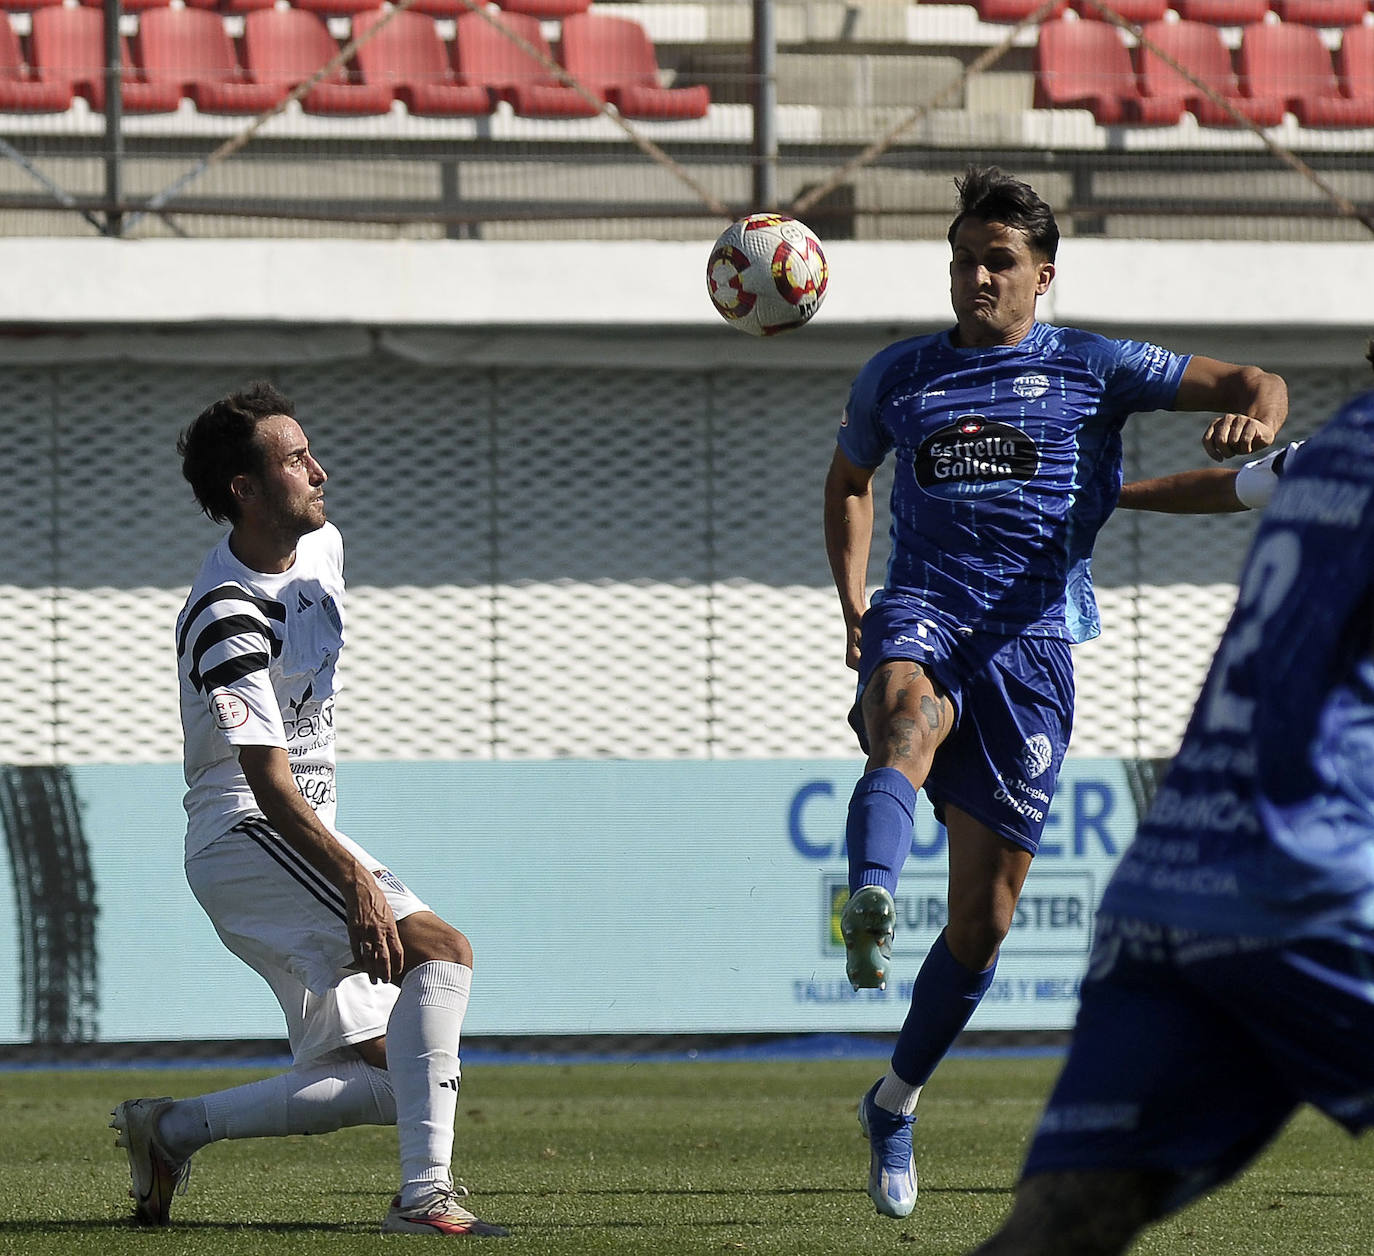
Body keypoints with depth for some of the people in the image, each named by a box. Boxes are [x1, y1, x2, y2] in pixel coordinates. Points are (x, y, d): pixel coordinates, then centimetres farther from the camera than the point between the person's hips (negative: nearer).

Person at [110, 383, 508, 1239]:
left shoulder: (322, 547, 6)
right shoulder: (226, 621, -21)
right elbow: (269, 785, -28)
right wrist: (356, 881, -37)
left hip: (304, 833, 9)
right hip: (248, 836, -9)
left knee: (380, 1081, 5)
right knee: (439, 949, -27)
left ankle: (172, 1131, 12)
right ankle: (426, 1192, -34)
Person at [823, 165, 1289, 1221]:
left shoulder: (1091, 369, 9)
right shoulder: (898, 376, 15)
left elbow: (1252, 383, 7)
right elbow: (850, 481, 32)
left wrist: (1254, 417, -19)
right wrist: (853, 603, 17)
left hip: (1029, 642, 0)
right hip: (921, 613, 0)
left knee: (985, 912, 1)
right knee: (910, 718, -40)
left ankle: (895, 1103, 22)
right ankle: (871, 910, -68)